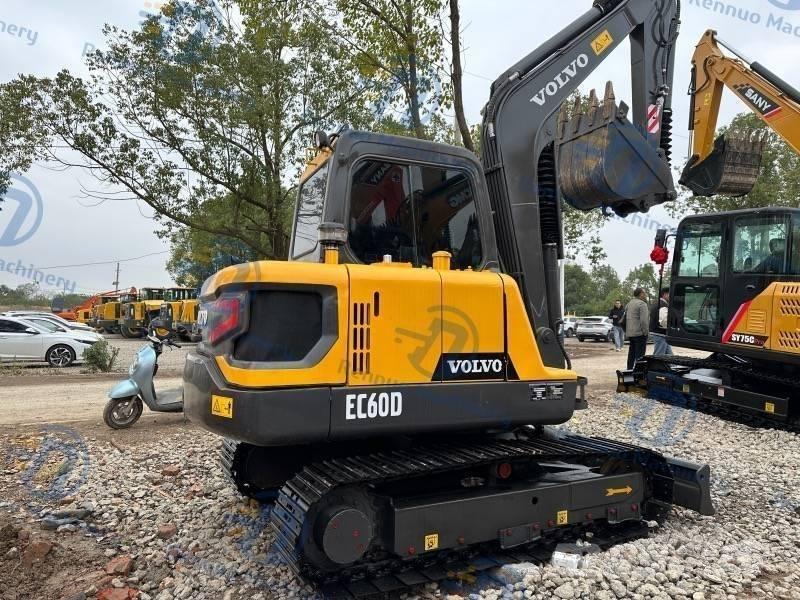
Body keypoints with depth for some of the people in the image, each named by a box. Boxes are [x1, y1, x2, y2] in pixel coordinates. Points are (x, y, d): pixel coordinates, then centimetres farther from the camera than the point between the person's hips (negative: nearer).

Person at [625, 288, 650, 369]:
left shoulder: (629, 304, 16)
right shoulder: (642, 304, -12)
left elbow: (624, 319, 18)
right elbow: (644, 320, -19)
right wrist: (646, 332, -12)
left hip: (630, 333, 9)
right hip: (639, 333, -8)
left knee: (631, 354, 14)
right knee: (639, 354, -6)